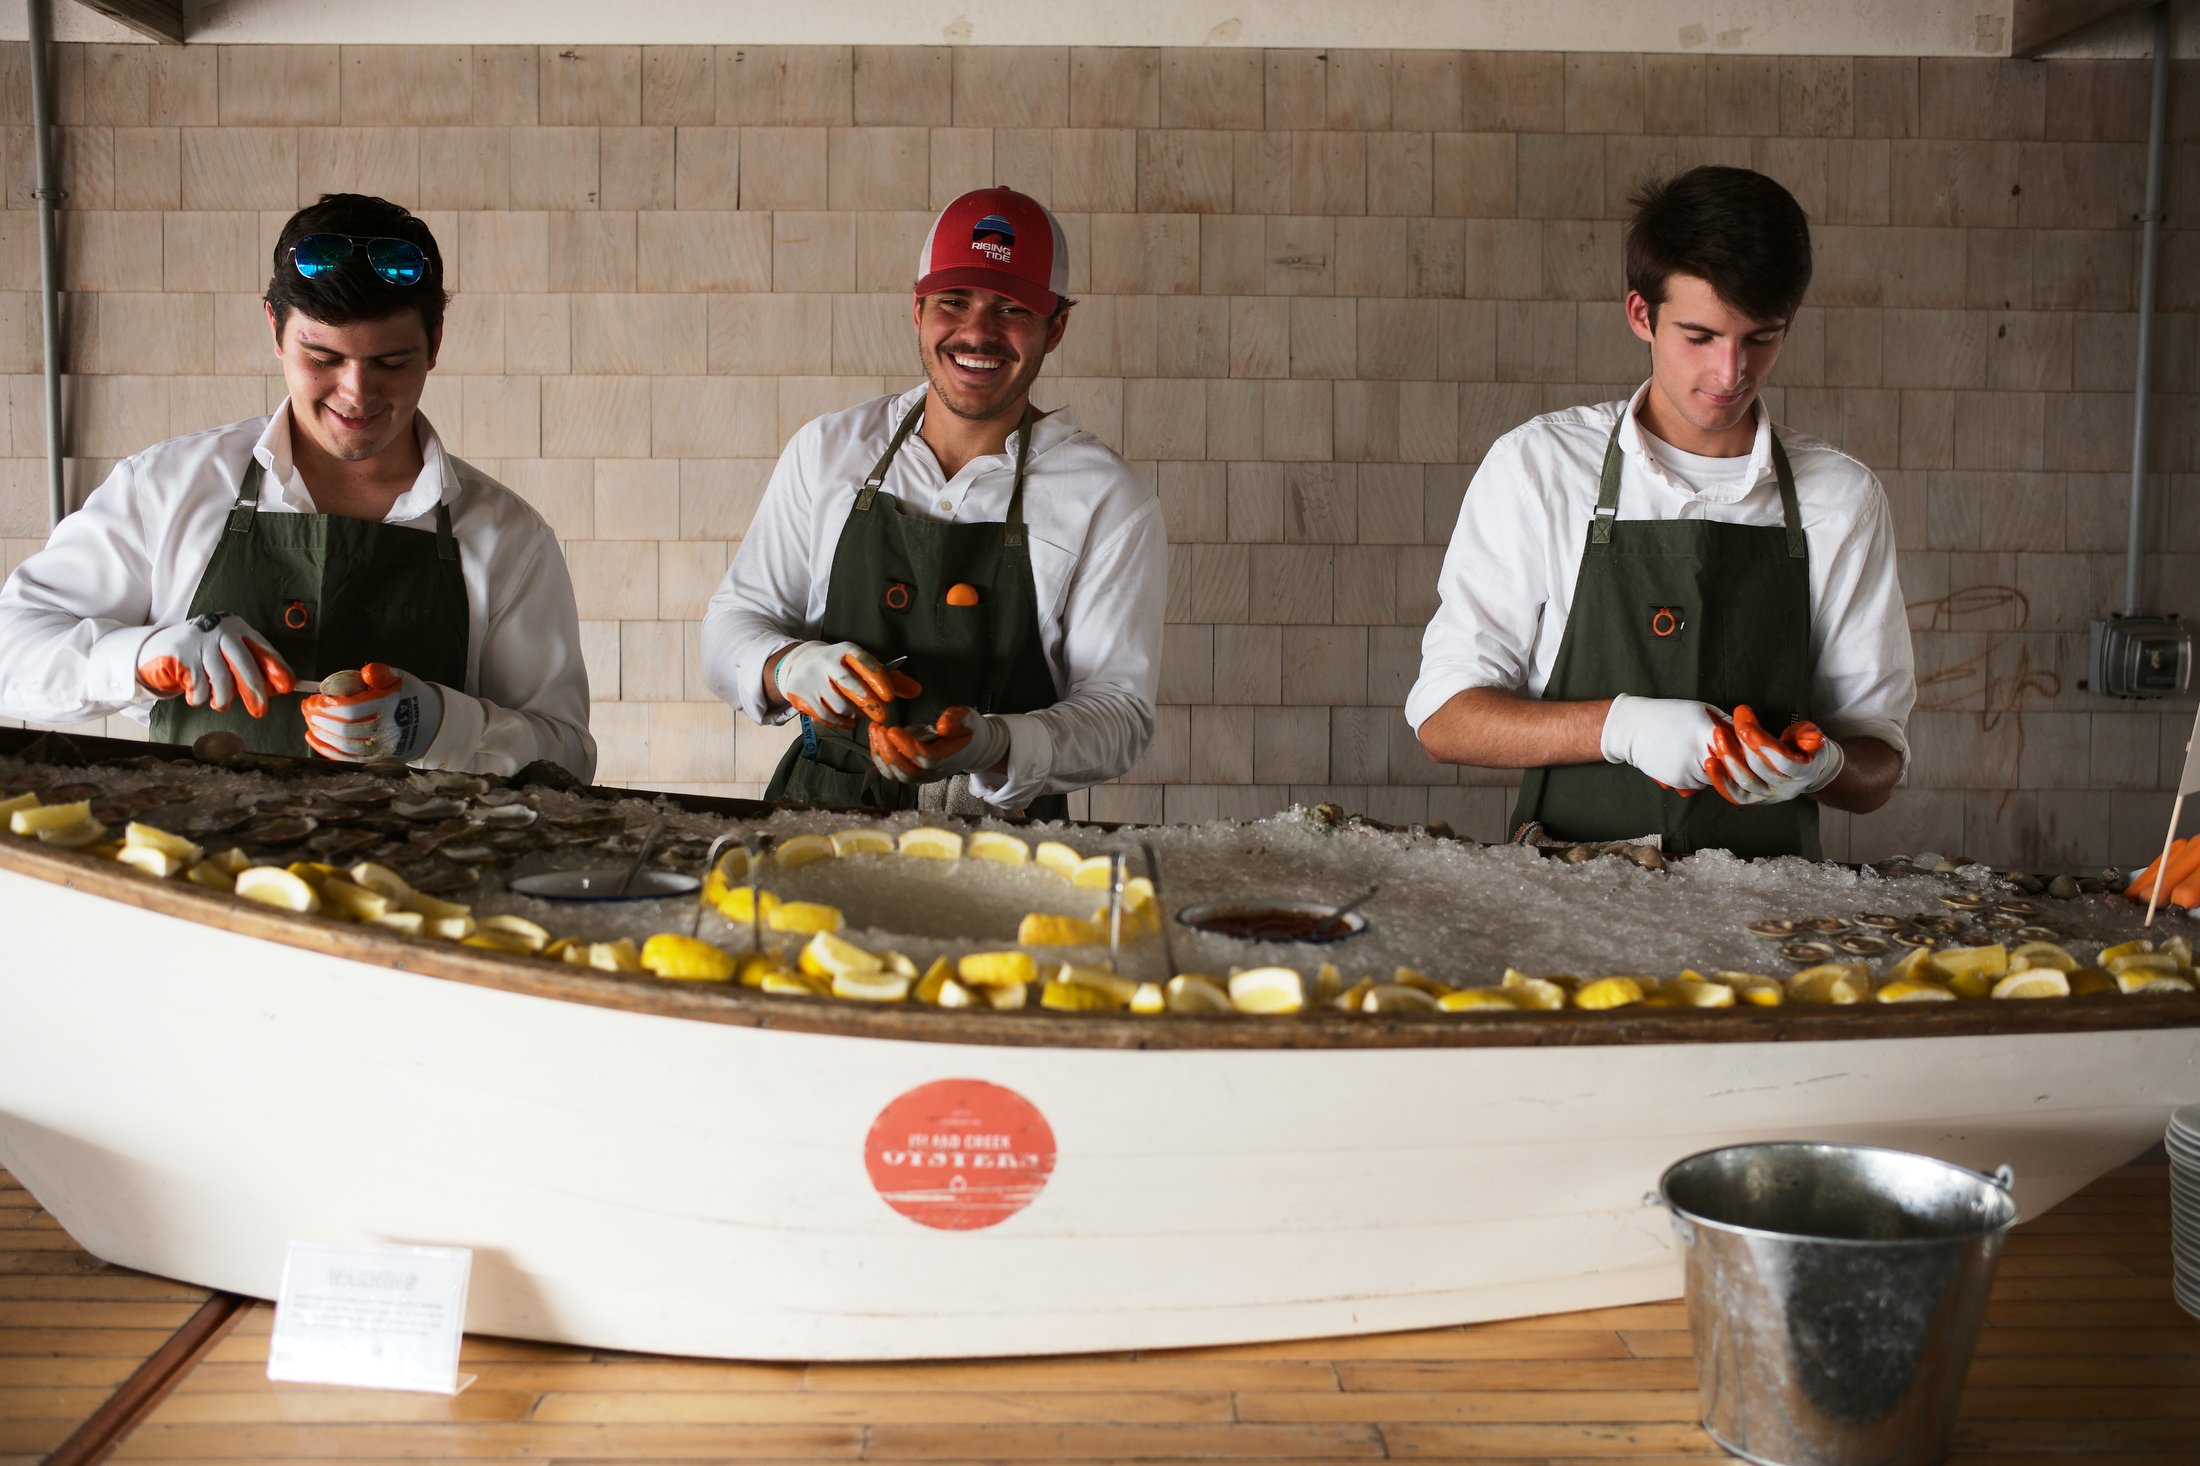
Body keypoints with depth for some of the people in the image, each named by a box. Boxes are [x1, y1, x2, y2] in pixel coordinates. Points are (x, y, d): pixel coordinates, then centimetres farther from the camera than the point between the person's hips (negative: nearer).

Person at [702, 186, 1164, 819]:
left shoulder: (1109, 499, -3)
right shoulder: (829, 449, 7)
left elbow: (1119, 707, -5)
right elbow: (733, 622, 11)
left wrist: (993, 747, -25)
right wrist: (791, 667, -12)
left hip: (999, 838, -2)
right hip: (817, 812, 2)